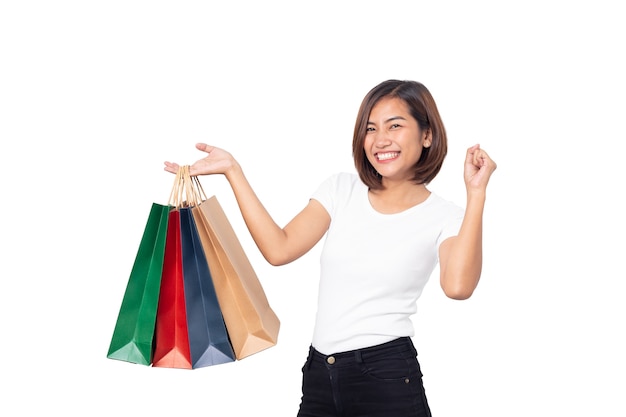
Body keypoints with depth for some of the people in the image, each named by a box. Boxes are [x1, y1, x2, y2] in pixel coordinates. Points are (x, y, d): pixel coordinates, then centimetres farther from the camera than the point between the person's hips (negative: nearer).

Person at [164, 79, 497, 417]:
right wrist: (232, 171, -6)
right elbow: (279, 250, -4)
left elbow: (458, 286, -25)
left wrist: (476, 192, -24)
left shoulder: (444, 218, -5)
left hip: (387, 378, -4)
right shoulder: (342, 189, 6)